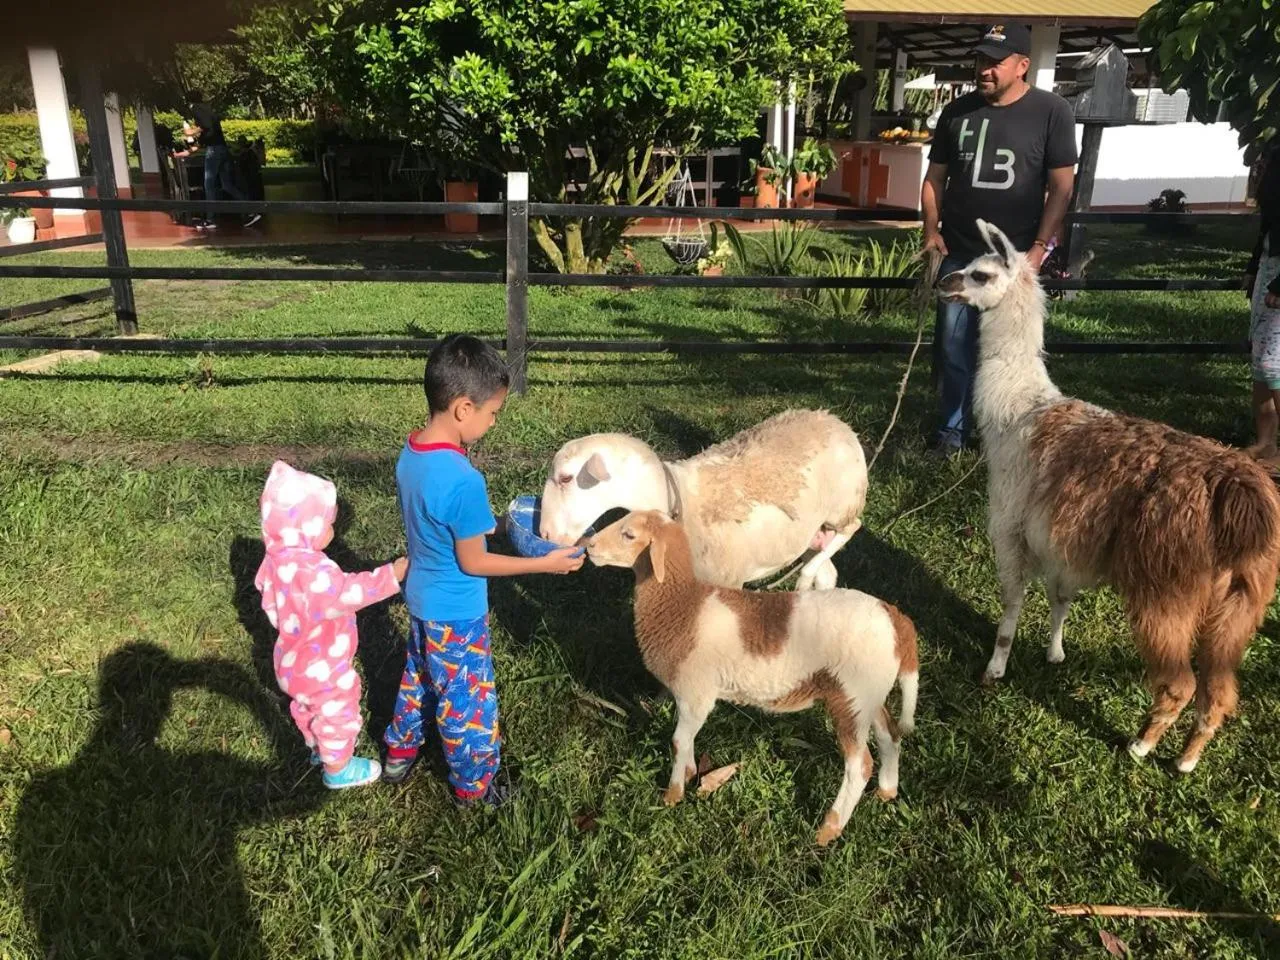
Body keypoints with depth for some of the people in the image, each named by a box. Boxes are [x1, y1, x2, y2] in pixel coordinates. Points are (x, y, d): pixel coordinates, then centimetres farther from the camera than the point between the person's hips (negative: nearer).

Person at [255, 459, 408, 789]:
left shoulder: (278, 558, -7)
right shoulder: (312, 569, -39)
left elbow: (267, 594, 9)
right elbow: (346, 593, -48)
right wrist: (390, 577, -43)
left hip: (296, 660, 9)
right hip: (322, 668, -9)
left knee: (309, 707, 32)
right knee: (338, 714, 15)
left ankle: (318, 746, 57)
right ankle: (338, 769, 35)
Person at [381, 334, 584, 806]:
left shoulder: (410, 453, -7)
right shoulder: (463, 480, -34)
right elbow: (472, 561, -23)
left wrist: (494, 523, 8)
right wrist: (545, 563, -17)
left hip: (422, 600, 8)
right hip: (456, 615, -8)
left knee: (418, 677, 29)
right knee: (468, 699, 13)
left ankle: (399, 754, 50)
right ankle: (473, 786, 34)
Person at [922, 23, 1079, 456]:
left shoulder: (1051, 112, -2)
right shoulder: (958, 111, 8)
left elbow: (1061, 186, -4)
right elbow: (935, 177, 14)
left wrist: (1040, 247, -11)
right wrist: (931, 230, 1)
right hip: (959, 254, 3)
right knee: (954, 346, 6)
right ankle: (954, 429, 19)